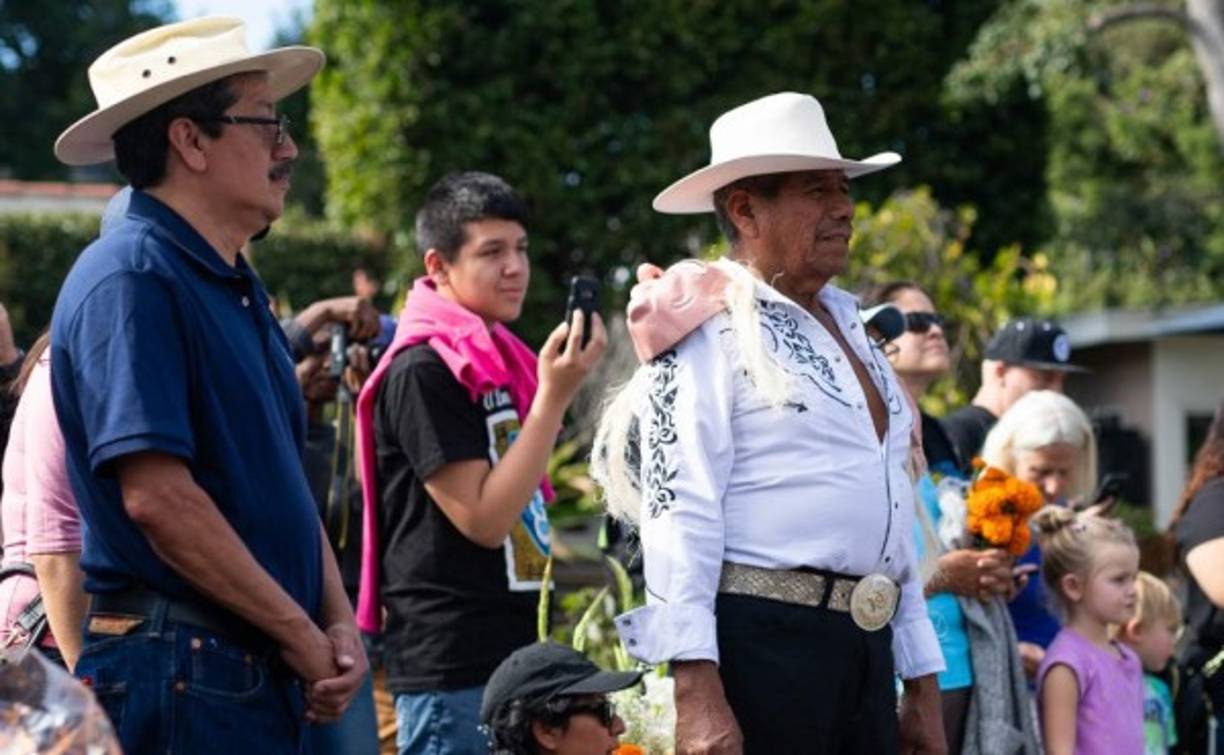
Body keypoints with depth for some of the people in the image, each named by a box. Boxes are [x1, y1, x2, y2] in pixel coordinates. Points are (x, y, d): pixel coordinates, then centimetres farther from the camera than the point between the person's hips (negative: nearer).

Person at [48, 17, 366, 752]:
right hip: (181, 666, -9)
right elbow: (158, 495, -21)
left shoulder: (237, 289, 17)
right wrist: (302, 634, -14)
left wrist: (340, 622, 4)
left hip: (264, 673, 9)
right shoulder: (130, 278, -13)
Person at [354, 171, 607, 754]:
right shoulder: (423, 370, -12)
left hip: (510, 650, 9)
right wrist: (555, 396, -18)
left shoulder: (496, 361, 14)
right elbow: (483, 519, -17)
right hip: (451, 665, -9)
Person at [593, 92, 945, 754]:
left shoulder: (850, 333, 20)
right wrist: (697, 693, -22)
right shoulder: (712, 334, -4)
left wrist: (922, 684, 19)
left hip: (865, 649, 8)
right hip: (763, 643, -8)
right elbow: (678, 513, -13)